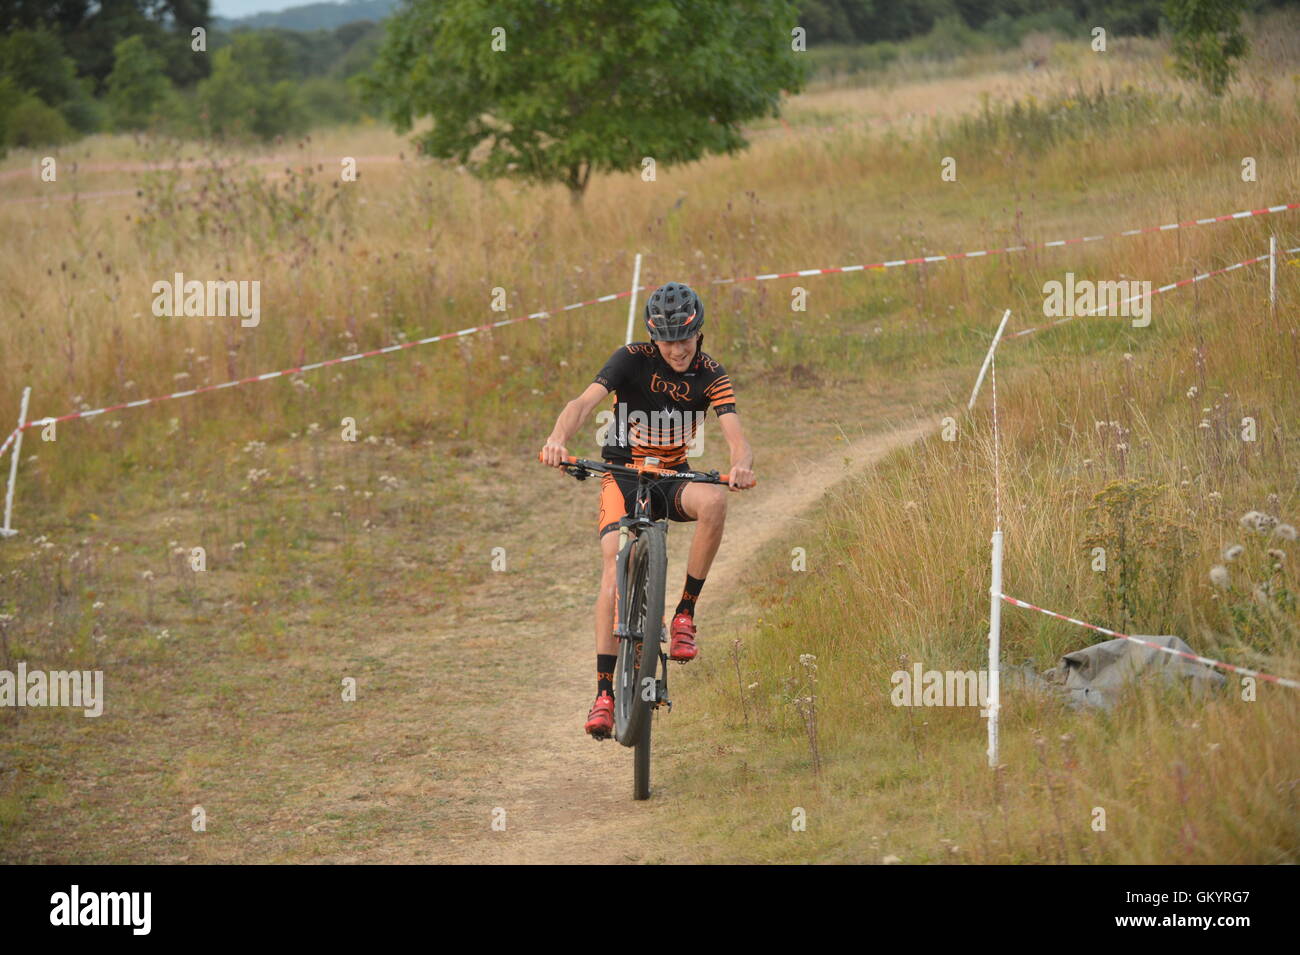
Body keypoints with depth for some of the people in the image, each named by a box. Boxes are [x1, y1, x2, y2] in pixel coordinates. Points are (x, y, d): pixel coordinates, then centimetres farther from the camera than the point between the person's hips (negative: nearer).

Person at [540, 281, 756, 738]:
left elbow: (735, 434, -21)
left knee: (714, 501, -33)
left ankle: (685, 612, -17)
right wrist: (559, 437, -51)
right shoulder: (633, 359, -14)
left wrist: (741, 464, -46)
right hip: (623, 474, -2)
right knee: (615, 563, -24)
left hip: (673, 477, 2)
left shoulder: (710, 375, -9)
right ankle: (604, 691, -24)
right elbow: (584, 402, -29)